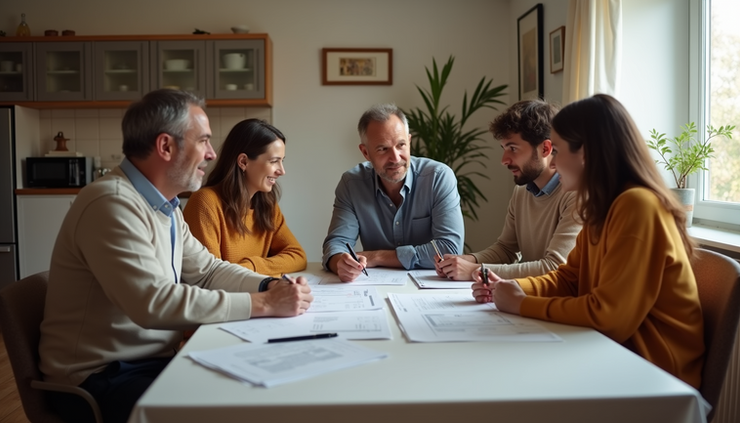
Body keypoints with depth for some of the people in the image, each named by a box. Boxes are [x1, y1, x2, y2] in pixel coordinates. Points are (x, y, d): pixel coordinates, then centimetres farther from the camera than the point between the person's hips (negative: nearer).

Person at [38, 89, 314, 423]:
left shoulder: (165, 206, 9)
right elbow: (155, 303, -32)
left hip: (154, 361, 9)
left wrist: (270, 286, -7)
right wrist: (264, 304, -26)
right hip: (100, 379, -9)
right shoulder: (112, 204, -23)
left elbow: (206, 270, 12)